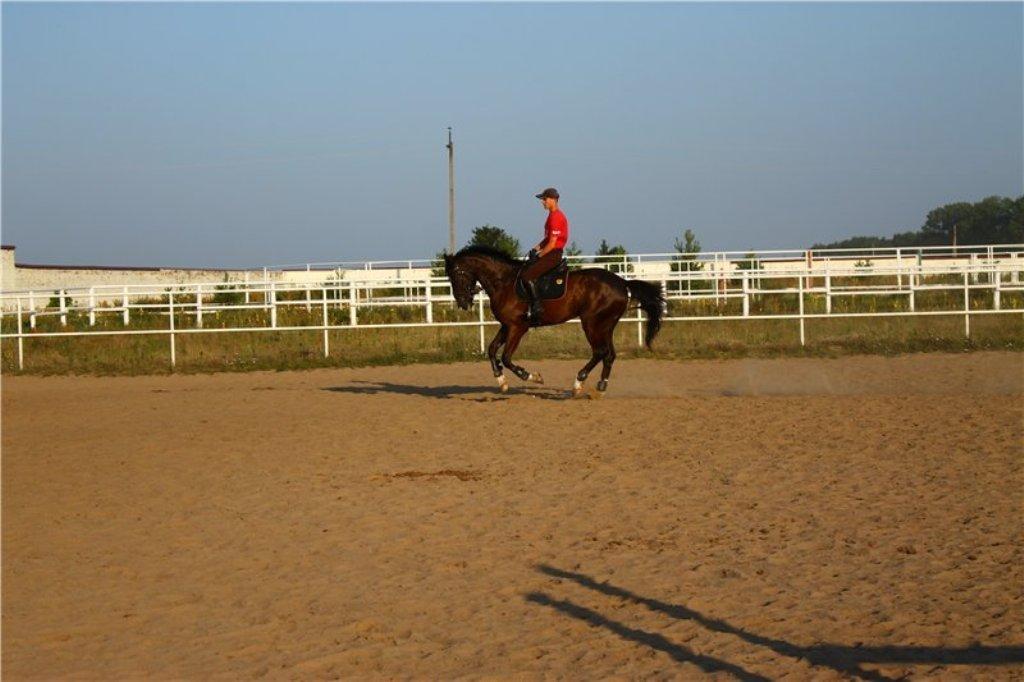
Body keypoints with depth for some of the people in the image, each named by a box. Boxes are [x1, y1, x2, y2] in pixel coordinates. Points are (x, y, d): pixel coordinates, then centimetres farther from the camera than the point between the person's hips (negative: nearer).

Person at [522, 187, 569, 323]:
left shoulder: (556, 217, -17)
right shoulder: (553, 215, 17)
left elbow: (552, 243, -20)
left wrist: (539, 255, -13)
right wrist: (537, 248, 10)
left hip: (553, 255, -11)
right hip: (550, 253, 11)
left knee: (527, 276, -21)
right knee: (523, 269, 15)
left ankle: (536, 308, -22)